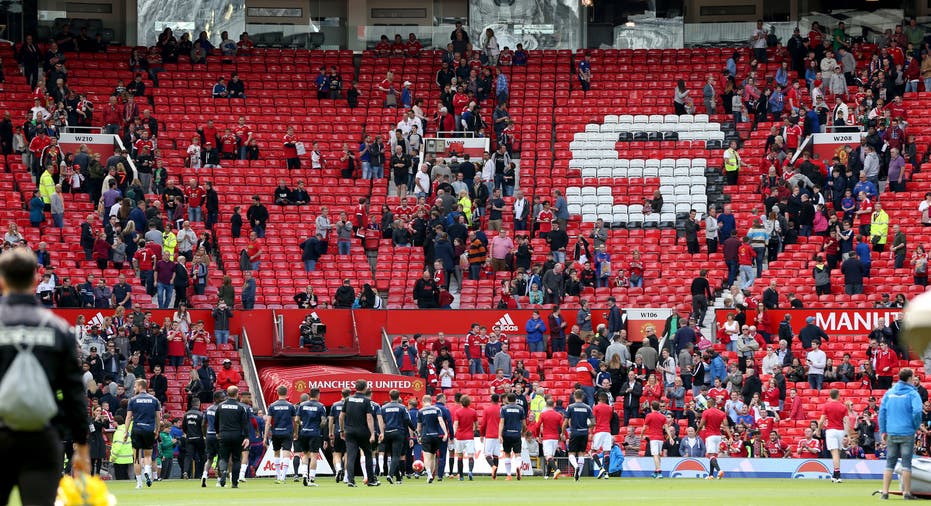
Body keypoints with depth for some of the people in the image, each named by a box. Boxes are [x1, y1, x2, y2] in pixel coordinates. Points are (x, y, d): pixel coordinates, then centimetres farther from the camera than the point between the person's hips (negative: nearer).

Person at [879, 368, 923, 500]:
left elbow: (882, 412, 6)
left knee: (890, 463, 8)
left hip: (891, 433, 4)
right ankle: (907, 492, 2)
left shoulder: (889, 393, 8)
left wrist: (883, 431, 10)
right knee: (906, 463, 1)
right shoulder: (912, 394, -6)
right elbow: (917, 411, -18)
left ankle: (885, 492, 5)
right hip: (907, 433, -4)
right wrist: (917, 426, -1)